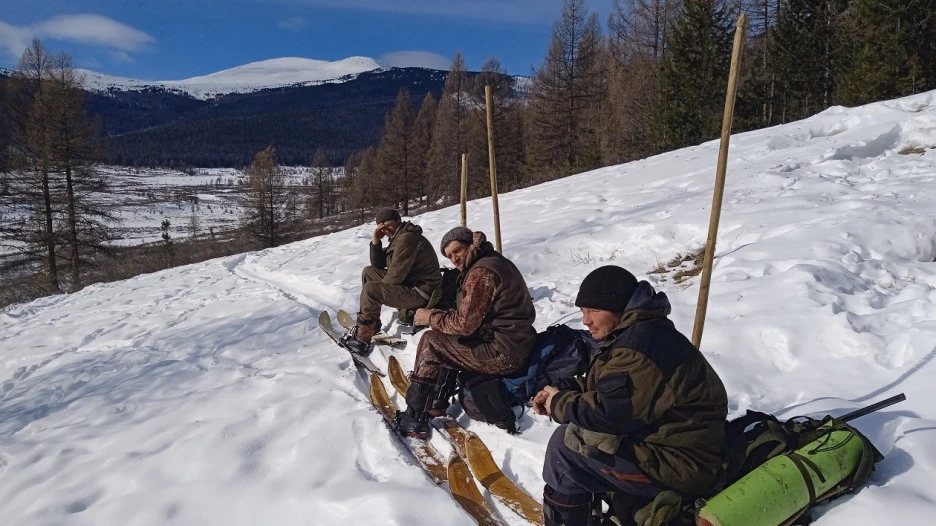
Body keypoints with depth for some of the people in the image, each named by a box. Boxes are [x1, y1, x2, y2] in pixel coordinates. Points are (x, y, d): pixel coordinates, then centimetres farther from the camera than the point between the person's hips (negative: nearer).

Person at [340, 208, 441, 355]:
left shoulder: (407, 238, -20)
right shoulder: (398, 237, 12)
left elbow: (396, 275, -23)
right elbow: (377, 264, 15)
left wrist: (376, 290, -6)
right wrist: (375, 241, -1)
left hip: (419, 292, -11)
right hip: (408, 282, 11)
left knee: (370, 289, -24)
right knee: (368, 272, 15)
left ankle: (362, 340, -15)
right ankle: (371, 322, 17)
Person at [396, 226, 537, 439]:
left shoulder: (481, 273, -18)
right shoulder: (495, 262, 13)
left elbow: (465, 324, -18)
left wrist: (431, 317, -3)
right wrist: (437, 315, 6)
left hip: (503, 354, -10)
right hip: (518, 343, 10)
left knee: (430, 343, -3)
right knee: (446, 335, 22)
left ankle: (414, 420, 3)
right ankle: (437, 402, 25)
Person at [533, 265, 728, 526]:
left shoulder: (638, 345, -24)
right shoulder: (640, 331, 10)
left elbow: (610, 412, -26)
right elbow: (603, 386, 17)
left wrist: (560, 404, -11)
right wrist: (561, 390, 3)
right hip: (670, 440, 11)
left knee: (565, 444, -12)